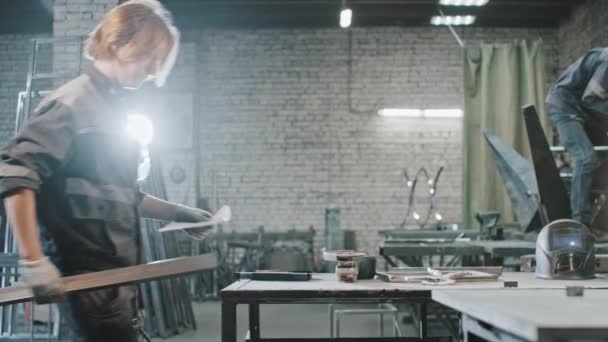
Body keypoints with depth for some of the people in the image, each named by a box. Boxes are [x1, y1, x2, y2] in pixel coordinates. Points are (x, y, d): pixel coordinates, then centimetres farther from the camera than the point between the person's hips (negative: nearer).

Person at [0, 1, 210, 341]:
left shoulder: (111, 108, 17)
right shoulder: (73, 103, -12)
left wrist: (177, 213, 19)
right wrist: (33, 261, -28)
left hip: (115, 275, 9)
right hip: (92, 278, -9)